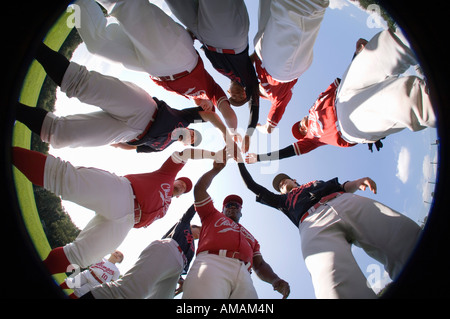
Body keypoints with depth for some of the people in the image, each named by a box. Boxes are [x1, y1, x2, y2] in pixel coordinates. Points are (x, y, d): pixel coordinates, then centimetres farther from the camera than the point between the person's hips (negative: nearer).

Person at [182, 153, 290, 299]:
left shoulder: (250, 237, 40)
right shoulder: (213, 216, 36)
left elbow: (260, 265, 29)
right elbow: (199, 188, 30)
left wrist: (275, 280, 8)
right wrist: (216, 169, 39)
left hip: (242, 275, 4)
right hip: (212, 261, -3)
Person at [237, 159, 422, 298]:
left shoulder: (317, 182, 44)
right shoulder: (283, 200, 40)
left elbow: (342, 187, 32)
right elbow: (253, 186, 44)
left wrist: (356, 183, 10)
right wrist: (240, 161, 49)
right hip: (313, 223, -2)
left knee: (410, 237, -25)